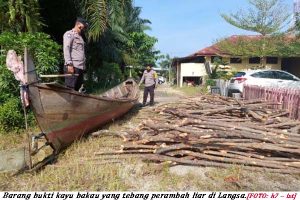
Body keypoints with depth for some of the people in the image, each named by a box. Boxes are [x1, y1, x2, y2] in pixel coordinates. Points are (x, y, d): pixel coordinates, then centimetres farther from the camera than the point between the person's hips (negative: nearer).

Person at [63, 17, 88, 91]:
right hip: (72, 66, -8)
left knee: (76, 89, 7)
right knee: (70, 89, -9)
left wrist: (84, 66, 11)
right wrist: (69, 64, -19)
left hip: (80, 67, 8)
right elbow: (66, 49, -8)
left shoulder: (80, 36, 26)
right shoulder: (69, 34, 3)